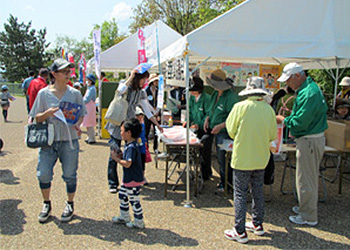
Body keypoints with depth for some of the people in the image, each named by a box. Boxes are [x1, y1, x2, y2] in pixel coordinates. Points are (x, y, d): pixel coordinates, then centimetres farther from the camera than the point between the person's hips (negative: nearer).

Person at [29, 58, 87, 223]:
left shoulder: (75, 93, 4)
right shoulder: (43, 93, 2)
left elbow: (81, 115, 11)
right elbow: (37, 119, 3)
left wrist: (77, 125, -9)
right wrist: (47, 113, -17)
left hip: (69, 141, 0)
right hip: (48, 141, 0)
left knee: (69, 175, 4)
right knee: (43, 174, -4)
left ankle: (70, 205, 25)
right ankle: (47, 204, 20)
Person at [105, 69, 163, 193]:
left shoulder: (141, 93, 10)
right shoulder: (124, 84, -3)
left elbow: (148, 111, 14)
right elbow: (121, 90, -29)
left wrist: (158, 125, 12)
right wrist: (132, 76, -20)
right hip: (117, 124, -4)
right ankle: (113, 184, 6)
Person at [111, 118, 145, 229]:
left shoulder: (132, 147, -25)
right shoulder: (129, 145, 7)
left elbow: (127, 164, -30)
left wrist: (116, 158, -20)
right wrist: (120, 156, 3)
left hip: (134, 180, -10)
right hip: (128, 178, 11)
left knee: (134, 201, 2)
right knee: (122, 196, 21)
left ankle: (139, 222, 16)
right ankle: (124, 217, 37)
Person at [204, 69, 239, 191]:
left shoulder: (231, 96, -17)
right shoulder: (215, 94, 10)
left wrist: (221, 126, -24)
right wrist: (208, 119, 6)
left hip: (224, 132, -7)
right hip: (215, 131, 7)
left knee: (223, 157, -1)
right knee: (219, 157, 15)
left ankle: (225, 182, 15)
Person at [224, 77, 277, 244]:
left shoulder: (240, 107, -15)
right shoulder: (269, 109, -5)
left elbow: (231, 130, -6)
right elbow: (273, 135, 4)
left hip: (242, 158, -4)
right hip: (261, 159, 4)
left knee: (240, 194, 4)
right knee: (258, 192, 18)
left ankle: (240, 231, 8)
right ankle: (257, 225, 30)